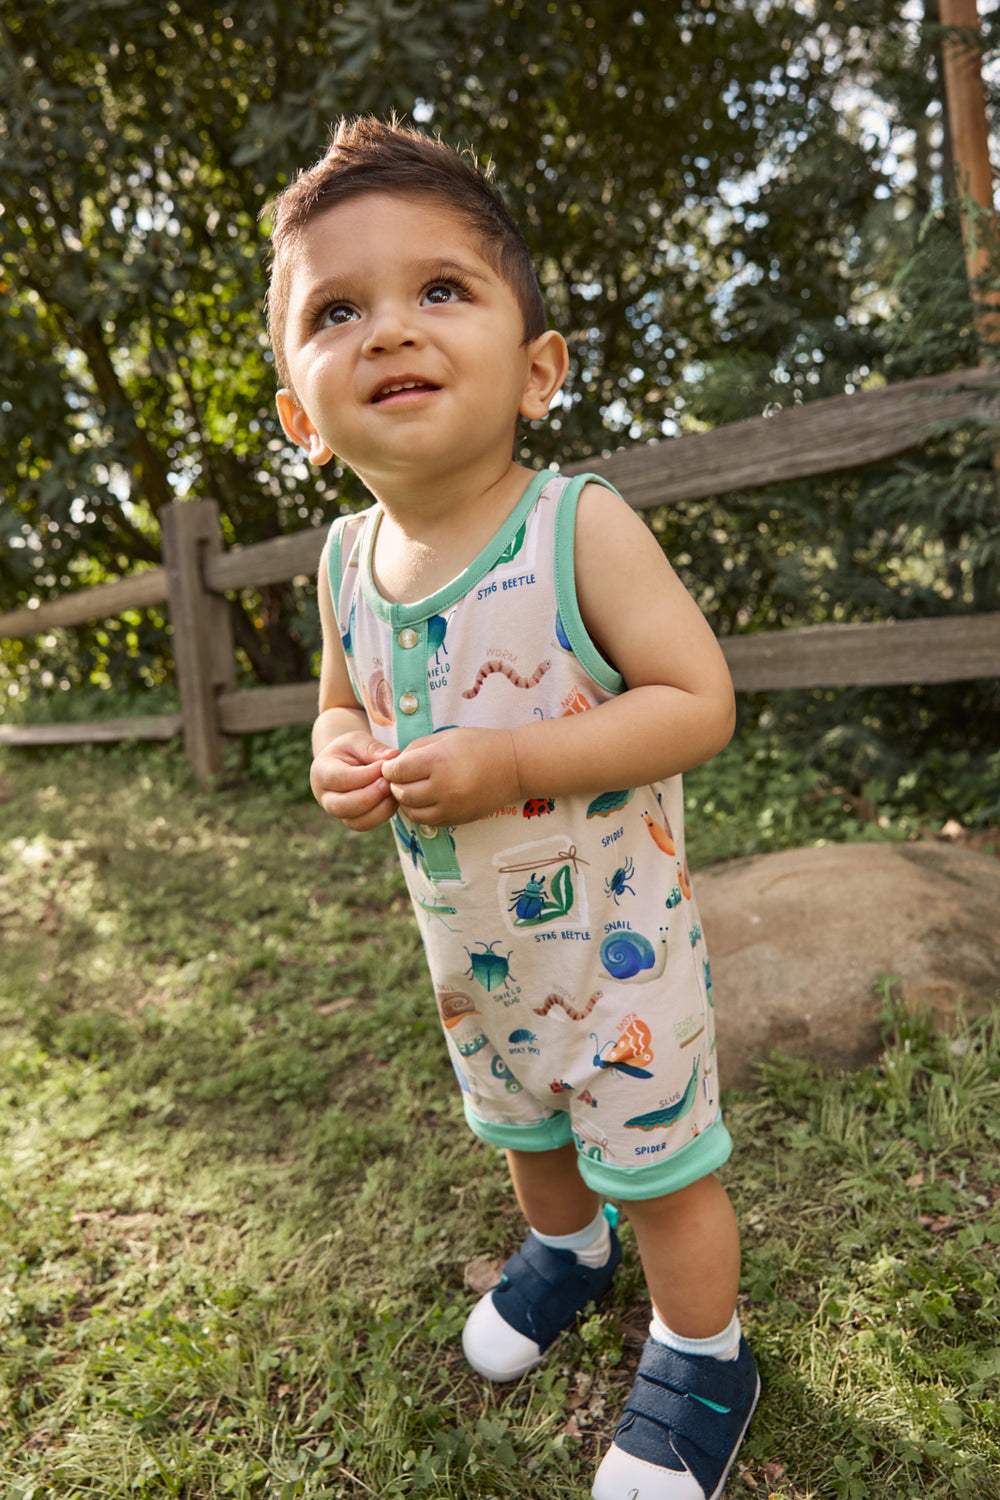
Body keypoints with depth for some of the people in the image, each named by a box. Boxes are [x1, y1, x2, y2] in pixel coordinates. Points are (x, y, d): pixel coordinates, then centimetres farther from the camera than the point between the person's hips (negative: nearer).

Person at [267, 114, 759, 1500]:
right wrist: (342, 764, -14)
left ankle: (702, 1357, 41)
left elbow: (699, 701, -23)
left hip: (613, 935, -5)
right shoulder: (347, 558, -6)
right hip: (470, 945, 6)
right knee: (524, 1127, 29)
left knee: (659, 1162, 13)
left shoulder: (579, 527, -23)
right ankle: (566, 1246, 60)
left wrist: (513, 762, -32)